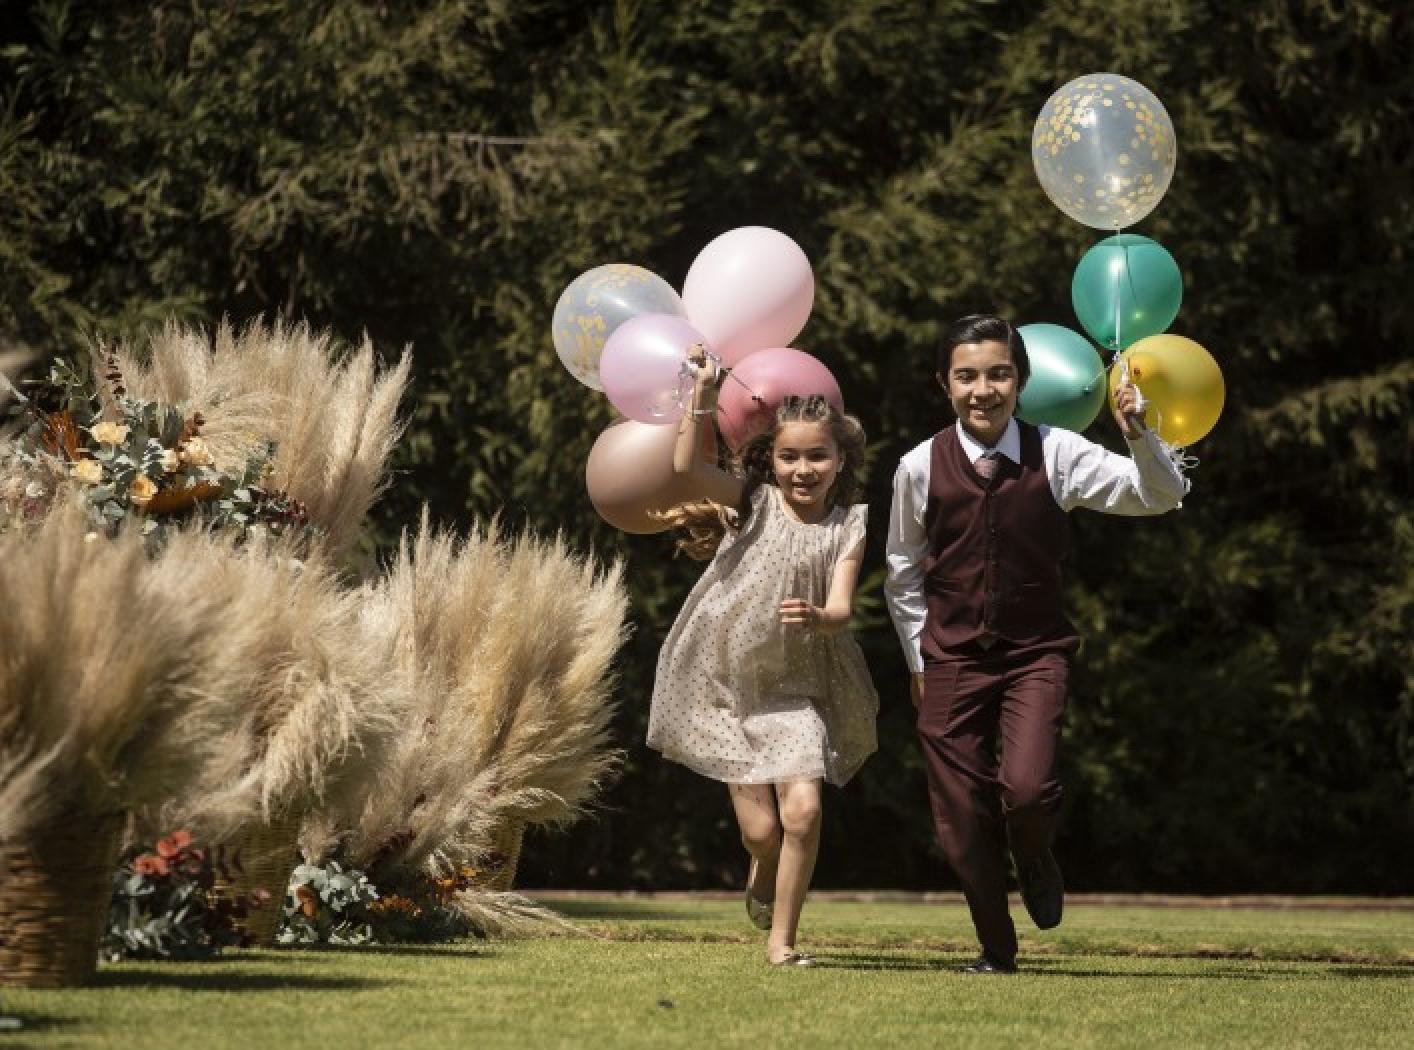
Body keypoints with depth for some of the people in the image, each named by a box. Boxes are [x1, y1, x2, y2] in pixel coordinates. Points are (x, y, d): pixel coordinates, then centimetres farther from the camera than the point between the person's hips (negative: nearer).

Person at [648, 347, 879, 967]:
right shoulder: (753, 502, -4)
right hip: (728, 683, 0)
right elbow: (686, 466, -20)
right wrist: (702, 398, -29)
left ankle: (782, 939, 2)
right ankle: (763, 878, 36)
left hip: (797, 688, 0)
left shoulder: (847, 526, -4)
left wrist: (816, 617, -37)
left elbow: (841, 609, -15)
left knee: (803, 807, -17)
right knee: (760, 830, -3)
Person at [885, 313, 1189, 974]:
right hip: (952, 659, 1)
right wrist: (919, 662, 11)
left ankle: (1036, 863, 15)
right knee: (962, 818, 2)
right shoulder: (921, 467, -6)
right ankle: (996, 951, 22)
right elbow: (903, 574, 9)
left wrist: (1139, 436, -26)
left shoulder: (1057, 455, -8)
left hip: (1037, 653, -1)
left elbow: (1162, 496, -8)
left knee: (1027, 788, -22)